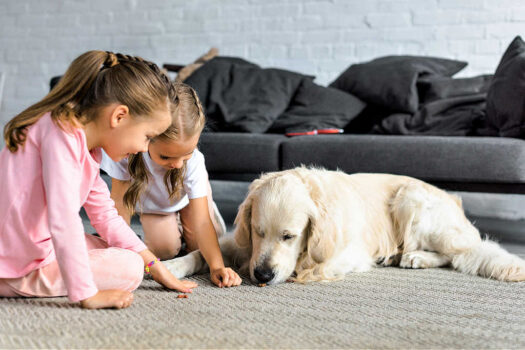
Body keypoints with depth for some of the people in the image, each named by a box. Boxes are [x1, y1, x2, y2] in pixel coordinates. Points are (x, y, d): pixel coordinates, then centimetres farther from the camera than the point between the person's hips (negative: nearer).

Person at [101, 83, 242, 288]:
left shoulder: (193, 160, -39)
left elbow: (201, 221, -38)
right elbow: (120, 202, -32)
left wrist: (217, 266, -50)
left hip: (187, 196, 0)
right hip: (150, 202, 0)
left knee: (198, 248, -8)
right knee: (164, 248, -16)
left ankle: (182, 224, 23)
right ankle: (174, 228, 17)